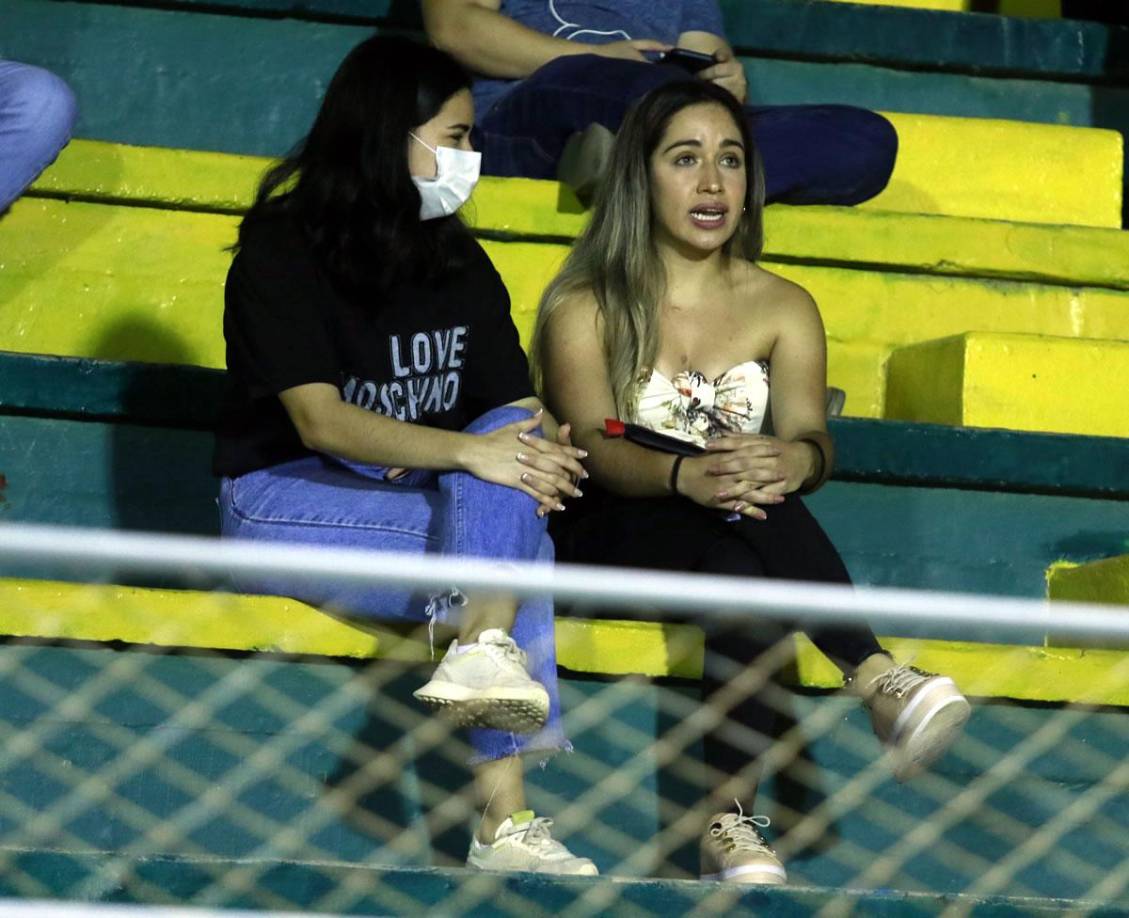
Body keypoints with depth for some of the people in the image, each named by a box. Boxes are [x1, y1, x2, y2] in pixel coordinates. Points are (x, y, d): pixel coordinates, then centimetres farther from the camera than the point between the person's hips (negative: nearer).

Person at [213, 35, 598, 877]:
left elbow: (515, 410, 3)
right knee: (508, 544, -28)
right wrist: (466, 453, -33)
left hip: (419, 496, 6)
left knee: (518, 438, -27)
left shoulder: (462, 267, 12)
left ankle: (484, 654, -43)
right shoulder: (283, 252, -7)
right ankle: (503, 820, -38)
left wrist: (541, 456, -23)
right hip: (287, 499, -6)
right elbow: (320, 421, -20)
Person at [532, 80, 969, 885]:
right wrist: (685, 476, -39)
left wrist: (792, 460, -35)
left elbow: (812, 440, -7)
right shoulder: (584, 307, 5)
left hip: (734, 539, 3)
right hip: (612, 541, -3)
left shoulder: (783, 308, 13)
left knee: (740, 565, -37)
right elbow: (596, 447, -14)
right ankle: (877, 680, -46)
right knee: (748, 513, -36)